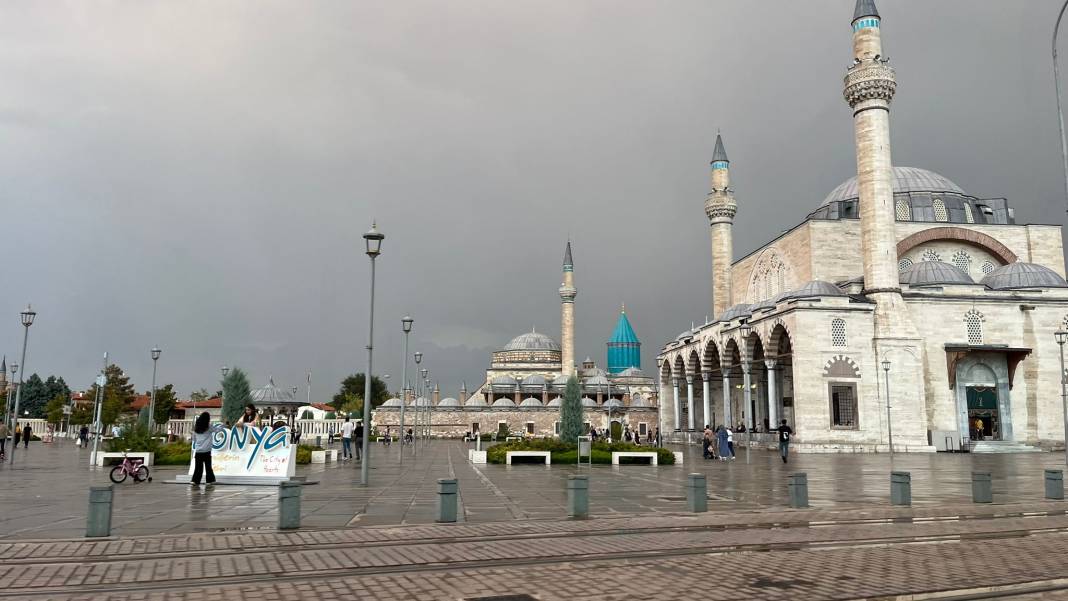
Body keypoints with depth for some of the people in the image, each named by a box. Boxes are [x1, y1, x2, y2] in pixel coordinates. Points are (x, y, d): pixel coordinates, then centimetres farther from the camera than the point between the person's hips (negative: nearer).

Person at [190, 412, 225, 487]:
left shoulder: (196, 427, 8)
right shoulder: (209, 427, -5)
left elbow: (194, 438, 15)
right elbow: (218, 429, 6)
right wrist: (222, 425, 24)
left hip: (198, 450, 4)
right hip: (206, 450, -3)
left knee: (198, 467, 4)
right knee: (208, 466, 6)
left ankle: (195, 481, -4)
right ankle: (210, 480, 10)